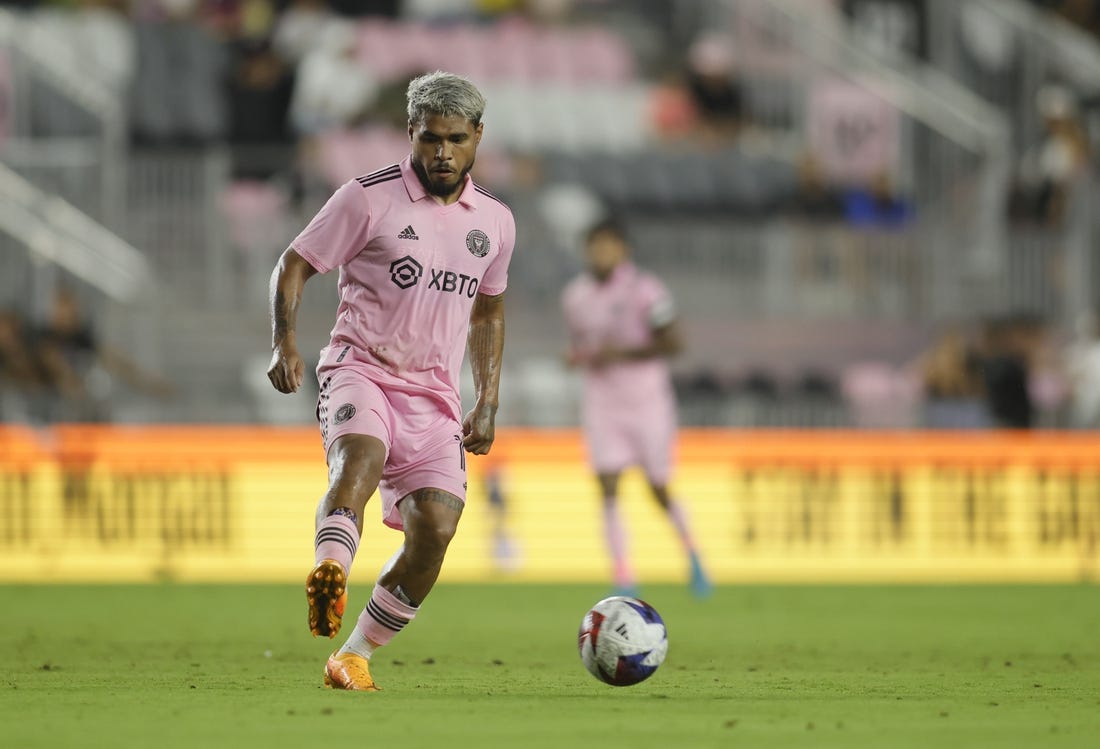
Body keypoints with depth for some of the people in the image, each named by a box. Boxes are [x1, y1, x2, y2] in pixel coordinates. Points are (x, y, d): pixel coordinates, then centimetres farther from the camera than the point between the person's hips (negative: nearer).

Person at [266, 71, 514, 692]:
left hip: (435, 397, 4)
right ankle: (330, 575, -62)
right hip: (361, 368, -4)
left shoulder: (495, 221, 12)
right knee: (361, 456, -36)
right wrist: (285, 342, -15)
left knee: (436, 525, -14)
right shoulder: (370, 198, -2)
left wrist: (488, 402, 19)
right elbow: (294, 266, 2)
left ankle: (354, 656, 2)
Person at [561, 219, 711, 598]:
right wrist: (577, 355, -5)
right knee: (608, 491, -11)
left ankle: (691, 554, 34)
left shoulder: (645, 290, -12)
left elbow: (671, 343, -11)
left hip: (647, 400, -3)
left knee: (660, 492, 6)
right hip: (602, 406, 3)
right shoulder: (575, 295, 4)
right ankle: (624, 582, -10)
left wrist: (620, 353, -21)